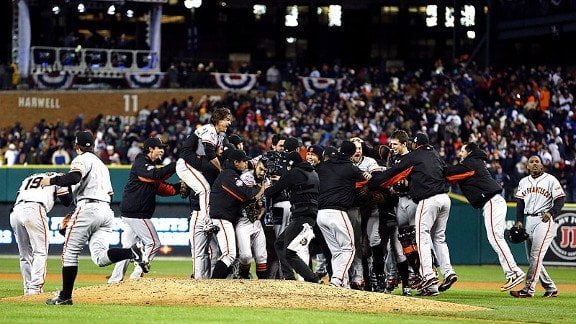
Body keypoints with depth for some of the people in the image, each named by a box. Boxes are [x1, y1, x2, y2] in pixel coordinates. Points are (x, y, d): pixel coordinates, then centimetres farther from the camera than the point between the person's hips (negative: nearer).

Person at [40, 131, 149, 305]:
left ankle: (65, 296, 2)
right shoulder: (101, 163, 29)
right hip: (106, 211, 8)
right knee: (101, 257, -4)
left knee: (70, 252, 2)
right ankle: (133, 252, -27)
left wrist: (51, 181, -8)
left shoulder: (82, 159, 1)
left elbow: (74, 178, -19)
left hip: (88, 208, -8)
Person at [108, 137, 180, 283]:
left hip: (132, 213, 10)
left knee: (128, 246, 13)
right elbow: (156, 175, -28)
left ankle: (115, 279, 15)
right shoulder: (140, 163, -9)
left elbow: (164, 189, 14)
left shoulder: (150, 166, 20)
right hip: (135, 213, -10)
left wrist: (181, 186, 1)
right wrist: (176, 165, -26)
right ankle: (136, 275, -9)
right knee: (154, 243, -8)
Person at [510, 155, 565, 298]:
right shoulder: (523, 182, 17)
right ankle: (551, 289, 14)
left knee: (536, 255, -15)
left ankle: (529, 289, -18)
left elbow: (560, 199, -4)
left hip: (544, 220, -7)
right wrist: (519, 221, 6)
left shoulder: (550, 180, -1)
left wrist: (551, 213, -19)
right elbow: (520, 203, 18)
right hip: (529, 220, 7)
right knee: (532, 258, 5)